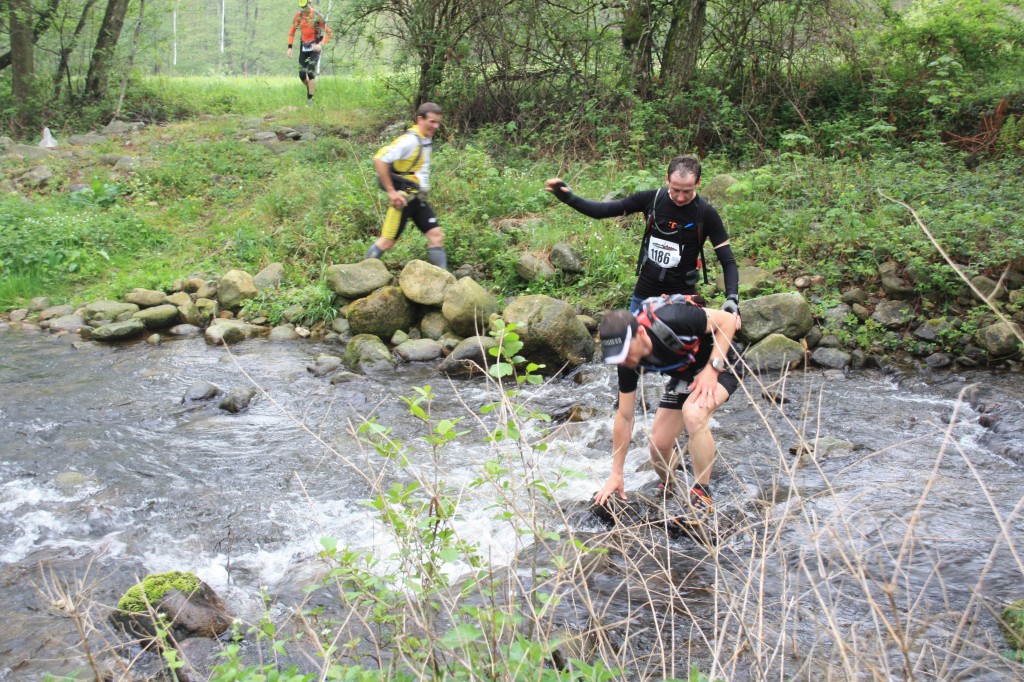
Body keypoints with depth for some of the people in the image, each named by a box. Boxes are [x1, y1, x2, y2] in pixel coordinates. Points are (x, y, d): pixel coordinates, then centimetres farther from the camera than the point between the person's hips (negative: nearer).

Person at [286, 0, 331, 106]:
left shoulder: (317, 15, -14)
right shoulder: (298, 15, -3)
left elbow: (328, 32, -13)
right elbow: (292, 32, 6)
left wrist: (321, 45, -26)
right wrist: (289, 47, -2)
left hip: (315, 46, -4)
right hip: (303, 46, 4)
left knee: (311, 72, -18)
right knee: (302, 75, -2)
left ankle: (310, 99, -9)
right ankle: (311, 89, 28)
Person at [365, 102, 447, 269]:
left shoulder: (426, 140, 10)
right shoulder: (409, 140, -19)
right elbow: (379, 159, -27)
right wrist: (391, 191, -25)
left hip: (418, 199, 9)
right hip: (403, 199, -9)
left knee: (436, 235, 2)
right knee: (387, 241, -2)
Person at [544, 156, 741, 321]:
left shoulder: (706, 213, -12)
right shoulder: (652, 199, -8)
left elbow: (728, 261, -9)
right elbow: (602, 211, -5)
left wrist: (732, 298, -25)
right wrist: (568, 197, -19)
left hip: (682, 299, -2)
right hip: (644, 294, 2)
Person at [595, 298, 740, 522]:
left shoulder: (671, 321, -38)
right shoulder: (628, 362, -19)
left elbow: (728, 319, -23)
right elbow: (624, 417, -9)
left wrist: (711, 369, -31)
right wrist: (616, 474, -7)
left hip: (718, 366, -5)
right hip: (683, 376, 6)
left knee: (693, 414, -35)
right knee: (659, 446, -5)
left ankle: (702, 496, -18)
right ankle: (669, 491, 30)